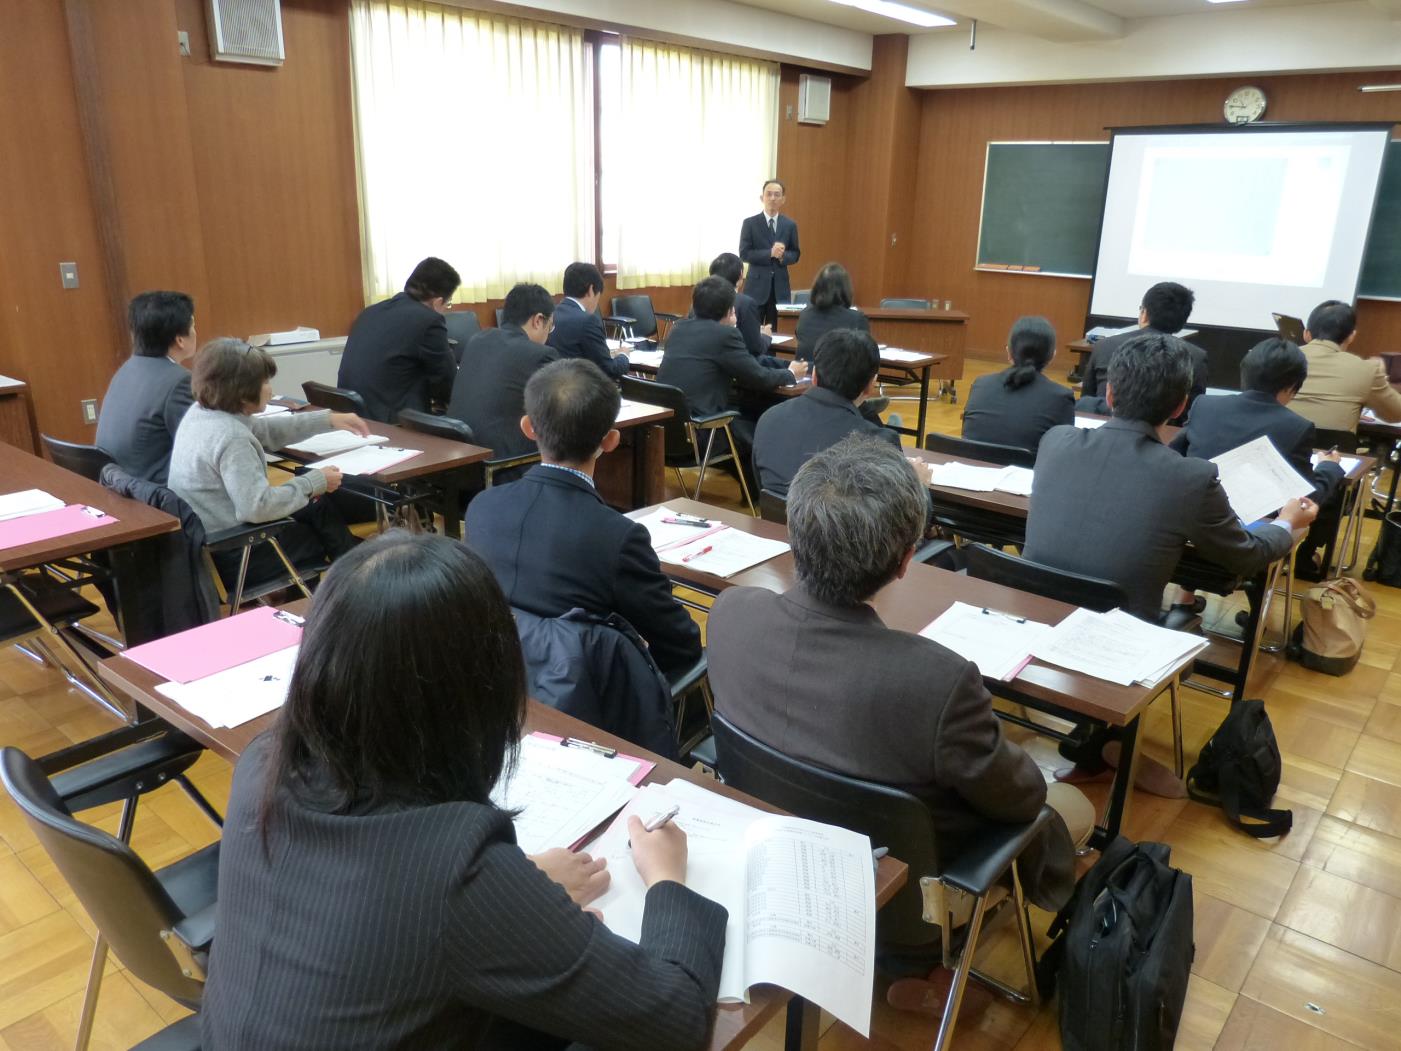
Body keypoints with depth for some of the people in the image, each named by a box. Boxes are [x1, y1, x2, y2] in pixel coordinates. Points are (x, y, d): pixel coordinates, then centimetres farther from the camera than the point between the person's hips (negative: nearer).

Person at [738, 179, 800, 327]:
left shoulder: (790, 225, 7)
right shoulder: (750, 223, -1)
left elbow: (796, 254, 10)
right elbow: (744, 254, -7)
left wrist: (783, 256, -13)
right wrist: (770, 253, -18)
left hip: (780, 286, 2)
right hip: (757, 285, -2)